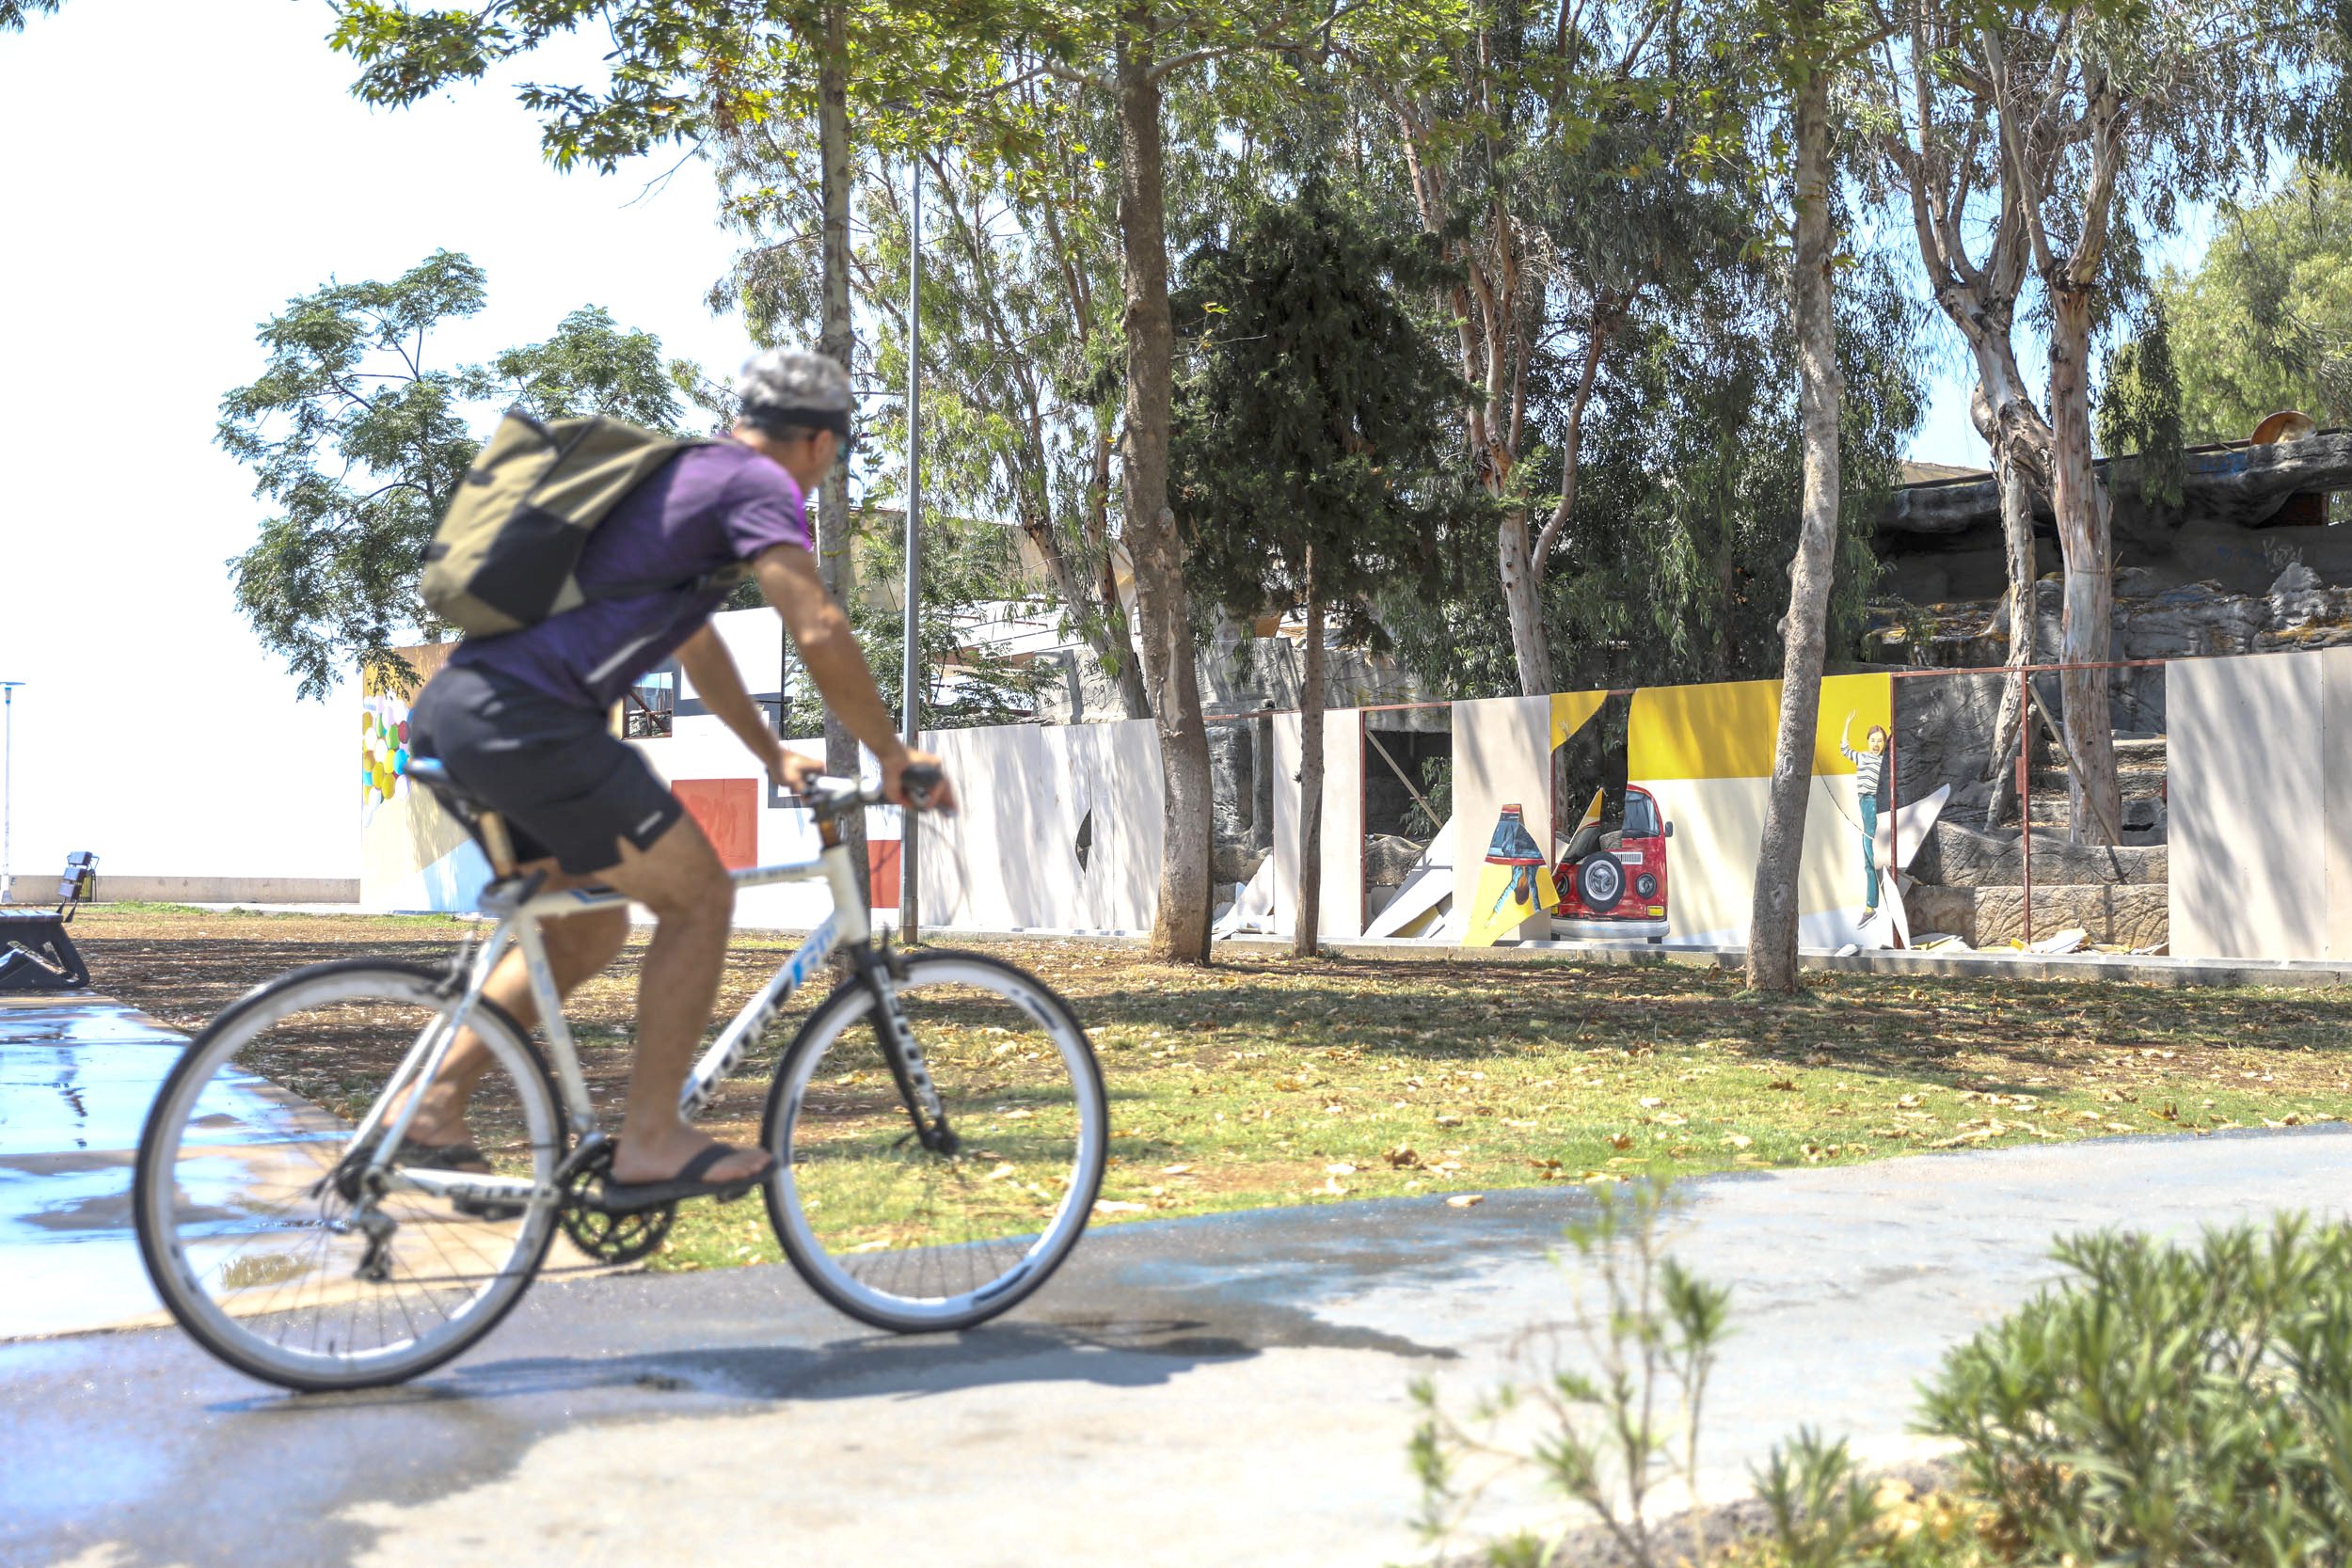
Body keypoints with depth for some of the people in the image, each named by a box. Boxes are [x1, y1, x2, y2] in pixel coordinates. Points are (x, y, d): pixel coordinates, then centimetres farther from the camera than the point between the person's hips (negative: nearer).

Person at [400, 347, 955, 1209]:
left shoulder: (676, 471, 28)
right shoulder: (756, 483, 0)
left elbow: (697, 645, 36)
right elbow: (820, 634, -11)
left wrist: (774, 756, 37)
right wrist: (894, 757, 1)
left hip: (452, 711, 9)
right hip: (526, 721, -9)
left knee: (588, 927, 21)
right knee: (699, 901, 1)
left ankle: (433, 1107, 18)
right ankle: (650, 1144, 3)